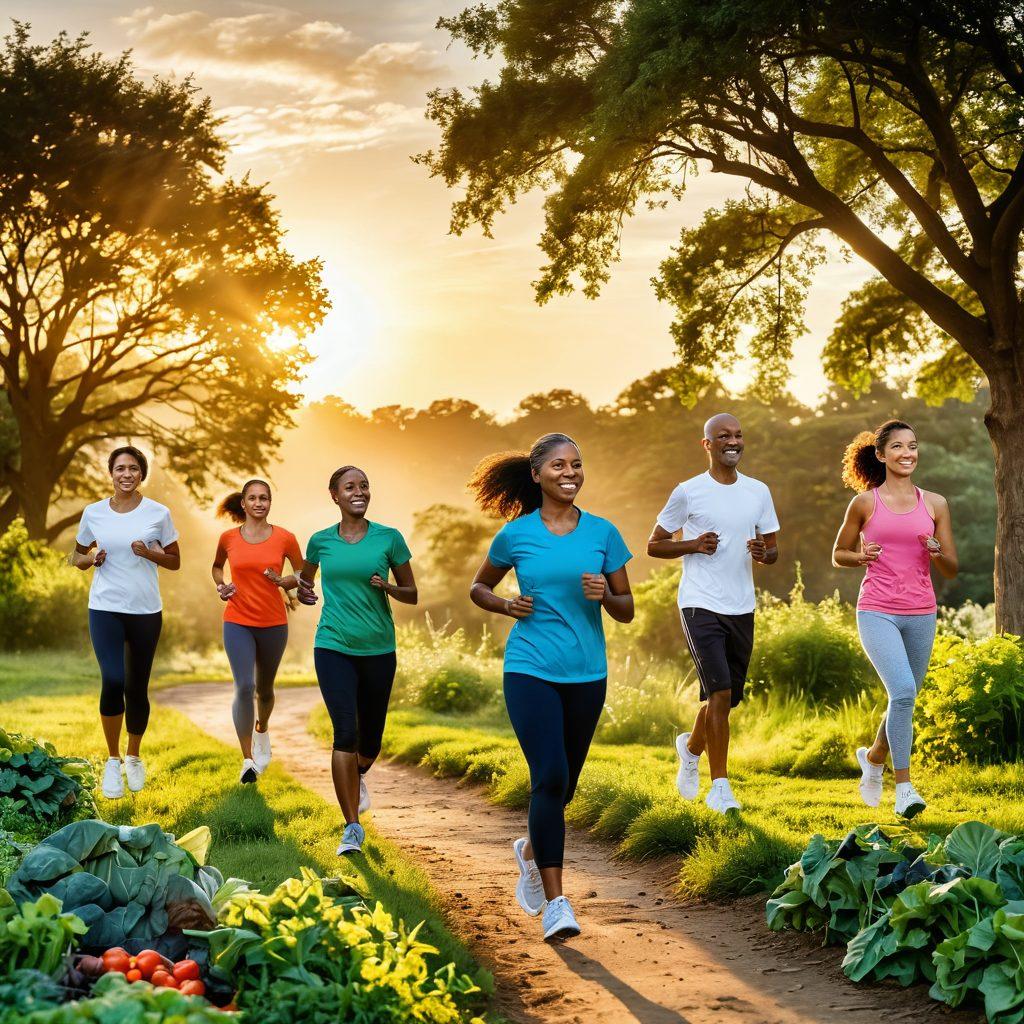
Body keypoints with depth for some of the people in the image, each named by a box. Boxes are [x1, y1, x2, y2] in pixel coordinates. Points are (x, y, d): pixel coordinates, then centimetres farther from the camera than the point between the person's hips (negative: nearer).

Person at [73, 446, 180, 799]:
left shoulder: (158, 513, -1)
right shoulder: (93, 513, 2)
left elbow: (175, 561, 6)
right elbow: (77, 557, 15)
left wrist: (150, 553, -13)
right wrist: (92, 559, -8)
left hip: (145, 610, 1)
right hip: (105, 608, 0)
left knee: (137, 688, 8)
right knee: (113, 681, -17)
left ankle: (134, 758, 30)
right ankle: (113, 761, 0)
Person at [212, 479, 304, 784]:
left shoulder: (285, 538, -3)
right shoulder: (228, 538, 0)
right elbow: (217, 566, 20)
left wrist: (285, 582, -13)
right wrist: (220, 586, 0)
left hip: (273, 624, 1)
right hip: (238, 622, -1)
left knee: (264, 688, 17)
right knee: (244, 687, -16)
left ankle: (262, 731, 50)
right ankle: (248, 762, -13)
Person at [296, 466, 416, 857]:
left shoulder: (389, 538, 0)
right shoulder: (321, 541, 3)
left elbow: (411, 594, 6)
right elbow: (305, 578, 23)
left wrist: (387, 587, -15)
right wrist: (302, 590, -1)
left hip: (378, 649, 1)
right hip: (333, 648, -1)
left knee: (371, 736, 11)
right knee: (345, 732, -14)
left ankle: (358, 775, 49)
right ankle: (352, 829, -10)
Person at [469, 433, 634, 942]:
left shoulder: (602, 533, 4)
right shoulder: (515, 535, 1)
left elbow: (627, 610, 8)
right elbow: (478, 587, 16)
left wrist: (604, 594, -14)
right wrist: (506, 605, -4)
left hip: (587, 674, 3)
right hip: (530, 670, -3)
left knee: (564, 784, 13)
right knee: (550, 777, -16)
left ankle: (531, 850, 45)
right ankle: (555, 903, -12)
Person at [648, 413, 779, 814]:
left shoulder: (758, 492, 9)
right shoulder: (688, 493, -4)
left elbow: (773, 549, 15)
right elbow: (654, 545, 3)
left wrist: (763, 553, -9)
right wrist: (693, 545, -14)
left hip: (742, 609, 5)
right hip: (701, 605, -5)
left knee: (726, 697, 12)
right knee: (720, 692, -16)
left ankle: (690, 747, 42)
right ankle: (719, 787, -8)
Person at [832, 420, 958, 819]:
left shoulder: (935, 504, 6)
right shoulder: (865, 503, 1)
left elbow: (951, 570, 9)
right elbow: (838, 555, 13)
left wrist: (937, 554, -13)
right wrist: (861, 556, -9)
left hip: (921, 614, 3)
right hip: (877, 612, -3)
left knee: (904, 699, 13)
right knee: (903, 691, -22)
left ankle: (873, 756, 44)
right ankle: (904, 788, -14)